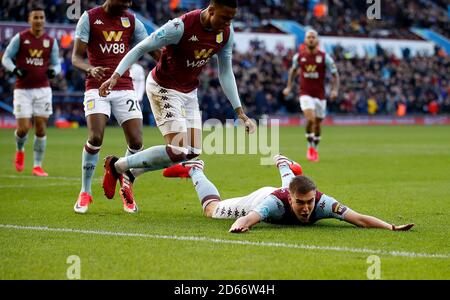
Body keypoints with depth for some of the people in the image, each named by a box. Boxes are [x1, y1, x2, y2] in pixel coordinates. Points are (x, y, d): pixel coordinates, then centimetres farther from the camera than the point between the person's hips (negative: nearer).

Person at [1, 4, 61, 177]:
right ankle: (20, 150, 27)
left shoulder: (51, 41, 6)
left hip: (42, 89, 2)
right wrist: (15, 69, -17)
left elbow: (56, 64, 12)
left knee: (41, 128, -3)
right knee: (23, 128, -8)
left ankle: (37, 166, 8)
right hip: (22, 90, -2)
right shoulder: (20, 38, -1)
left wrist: (53, 71, -11)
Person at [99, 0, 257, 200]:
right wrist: (115, 76, -30)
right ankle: (116, 166, 2)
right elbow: (141, 48, -20)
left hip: (189, 92, 8)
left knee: (192, 152, 3)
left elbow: (225, 73, 5)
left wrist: (239, 111, 3)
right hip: (163, 88, -7)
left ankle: (130, 173, 19)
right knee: (178, 151, -17)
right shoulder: (181, 27, -28)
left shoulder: (227, 33, -7)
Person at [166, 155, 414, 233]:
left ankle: (282, 164, 75)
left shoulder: (322, 203, -46)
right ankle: (194, 170, 50)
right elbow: (248, 218, -66)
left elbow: (360, 219, -53)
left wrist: (391, 227, -67)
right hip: (259, 199, -3)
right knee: (211, 208, 24)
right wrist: (239, 225, -89)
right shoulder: (274, 203, -52)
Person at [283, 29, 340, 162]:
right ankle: (310, 147, -2)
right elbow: (293, 70, 19)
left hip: (320, 95, 1)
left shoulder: (325, 57, -6)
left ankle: (315, 149, 31)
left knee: (317, 123, 9)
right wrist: (289, 87, 13)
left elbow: (335, 75, 0)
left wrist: (335, 89, -15)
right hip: (305, 94, -1)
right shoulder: (299, 56, -1)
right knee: (310, 119, -22)